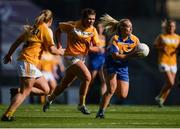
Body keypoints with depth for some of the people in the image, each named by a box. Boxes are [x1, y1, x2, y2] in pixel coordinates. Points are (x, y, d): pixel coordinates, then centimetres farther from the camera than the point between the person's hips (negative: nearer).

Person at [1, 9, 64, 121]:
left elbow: (17, 41, 23)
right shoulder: (46, 30, -5)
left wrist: (9, 55, 31)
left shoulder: (32, 28, 19)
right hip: (28, 62, -9)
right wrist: (60, 51, 11)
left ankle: (17, 92, 5)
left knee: (45, 90, 10)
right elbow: (52, 49, -9)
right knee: (25, 92, -11)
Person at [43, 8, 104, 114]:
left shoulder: (93, 31, -2)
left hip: (82, 57, 5)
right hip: (72, 56, -5)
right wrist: (59, 45, -8)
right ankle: (82, 104, -11)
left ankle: (50, 99, 39)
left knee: (65, 84, 17)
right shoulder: (73, 25, -12)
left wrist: (91, 48, -25)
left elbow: (99, 49, -3)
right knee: (87, 77, -22)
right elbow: (58, 30, 4)